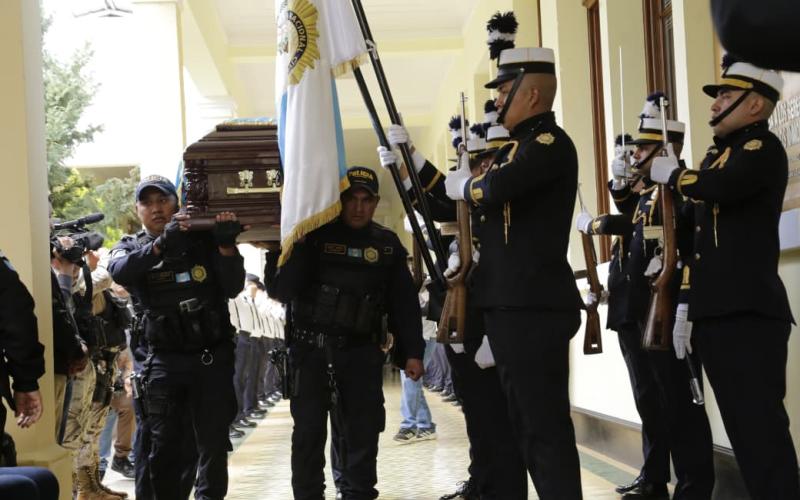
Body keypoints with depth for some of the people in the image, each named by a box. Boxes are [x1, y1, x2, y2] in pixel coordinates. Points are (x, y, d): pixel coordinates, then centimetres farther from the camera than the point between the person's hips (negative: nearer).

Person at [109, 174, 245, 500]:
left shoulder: (203, 240, 6)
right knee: (164, 445, 4)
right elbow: (120, 271, -18)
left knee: (213, 442, 4)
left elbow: (232, 288, -1)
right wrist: (161, 243, -34)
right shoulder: (130, 248, 6)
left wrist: (226, 245, -18)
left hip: (212, 357, 0)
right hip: (164, 361, 0)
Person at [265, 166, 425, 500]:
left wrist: (412, 352, 3)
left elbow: (404, 304, 9)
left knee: (362, 431, 4)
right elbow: (281, 291, -9)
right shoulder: (315, 237, -3)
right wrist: (294, 247, -20)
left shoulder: (387, 245, 8)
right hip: (311, 349, -2)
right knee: (309, 431, 0)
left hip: (362, 352, 2)